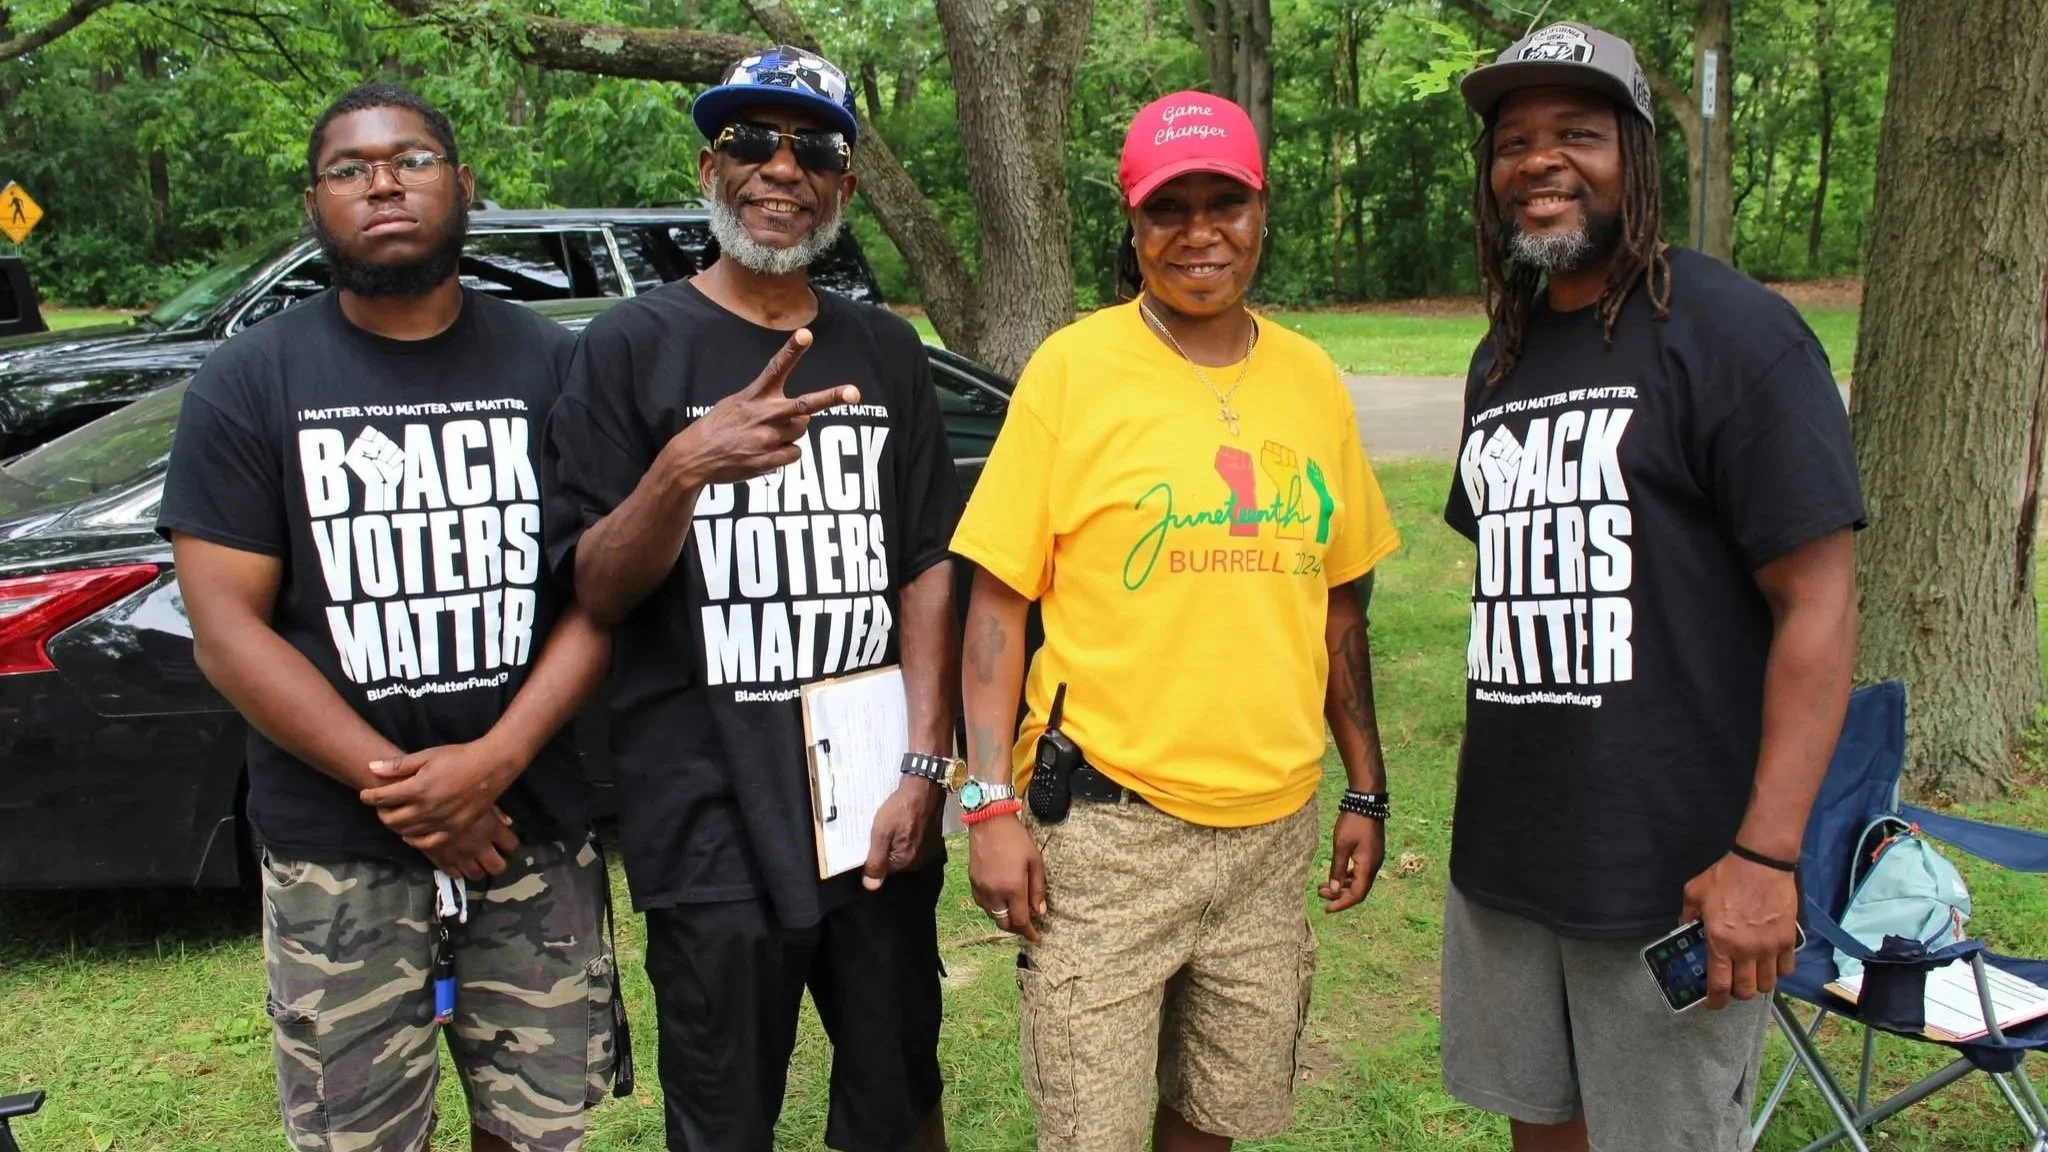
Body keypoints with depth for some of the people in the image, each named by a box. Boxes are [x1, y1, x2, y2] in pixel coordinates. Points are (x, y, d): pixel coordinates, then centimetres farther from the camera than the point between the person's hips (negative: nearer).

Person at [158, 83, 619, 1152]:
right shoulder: (249, 382, 1)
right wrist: (400, 790, -14)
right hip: (338, 857, -1)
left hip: (538, 833, 1)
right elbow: (225, 629, -5)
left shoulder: (548, 364, 3)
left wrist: (493, 761, -15)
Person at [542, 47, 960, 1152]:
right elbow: (593, 592, -6)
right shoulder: (634, 344, -3)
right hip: (712, 821, -3)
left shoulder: (886, 352, 8)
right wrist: (684, 467, -25)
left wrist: (925, 767, -3)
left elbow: (927, 567, 7)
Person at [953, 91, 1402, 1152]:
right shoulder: (1072, 367, -6)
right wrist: (991, 803, -12)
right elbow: (998, 600, -7)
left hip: (1274, 828, 4)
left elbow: (1337, 601, 13)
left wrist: (1366, 790, 13)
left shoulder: (1312, 380, 7)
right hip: (1107, 827, -4)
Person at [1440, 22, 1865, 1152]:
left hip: (1671, 873, -6)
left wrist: (1765, 856, -19)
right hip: (1501, 852, 7)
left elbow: (1818, 603, -14)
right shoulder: (1503, 355, 12)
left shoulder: (1734, 331, -10)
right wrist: (1491, 792, 14)